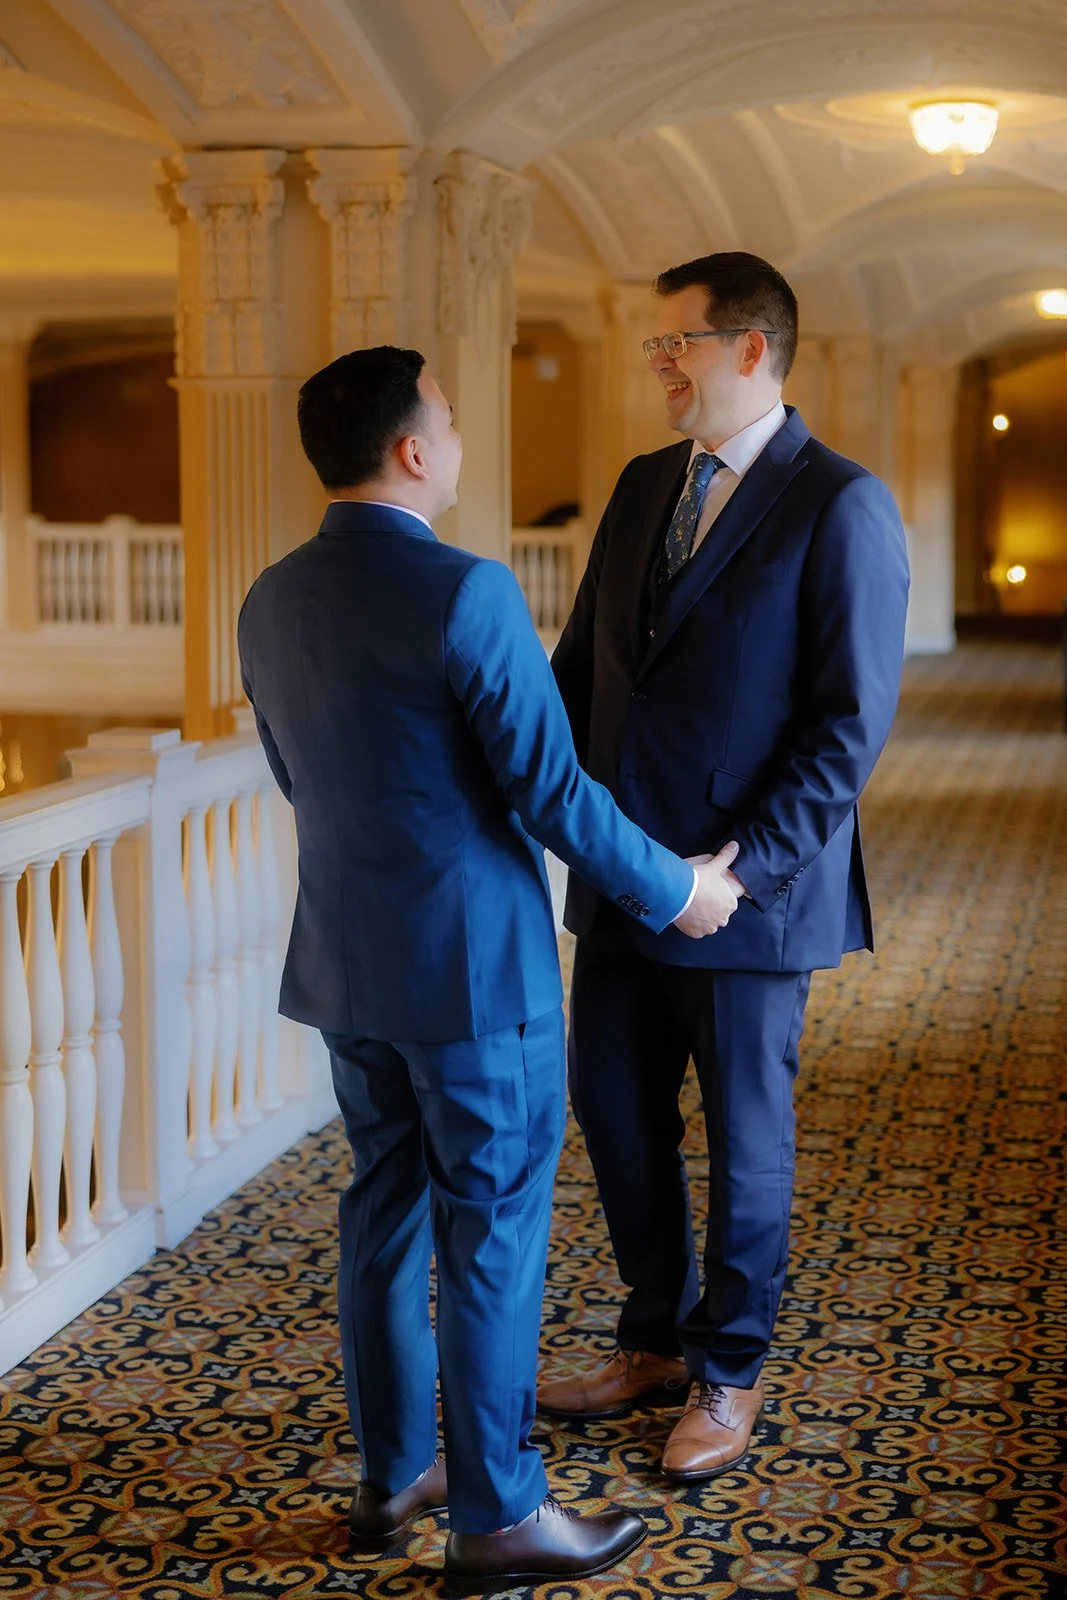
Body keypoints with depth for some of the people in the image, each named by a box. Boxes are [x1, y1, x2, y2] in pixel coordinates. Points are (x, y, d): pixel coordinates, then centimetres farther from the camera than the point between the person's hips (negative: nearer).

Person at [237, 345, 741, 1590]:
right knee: (493, 1234, 3)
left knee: (384, 1208, 17)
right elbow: (552, 790, -18)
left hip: (346, 962, 7)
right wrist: (674, 889, -4)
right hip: (475, 969, -7)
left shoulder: (270, 602, 4)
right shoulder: (465, 594, -20)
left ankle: (390, 1475, 28)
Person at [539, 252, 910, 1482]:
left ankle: (728, 1376, 27)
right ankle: (656, 1342, 34)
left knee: (743, 1137, 8)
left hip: (751, 887, -6)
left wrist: (744, 866, -19)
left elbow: (851, 721, -15)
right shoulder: (644, 486, 10)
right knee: (613, 1107, 14)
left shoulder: (841, 507, -12)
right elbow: (583, 663, 13)